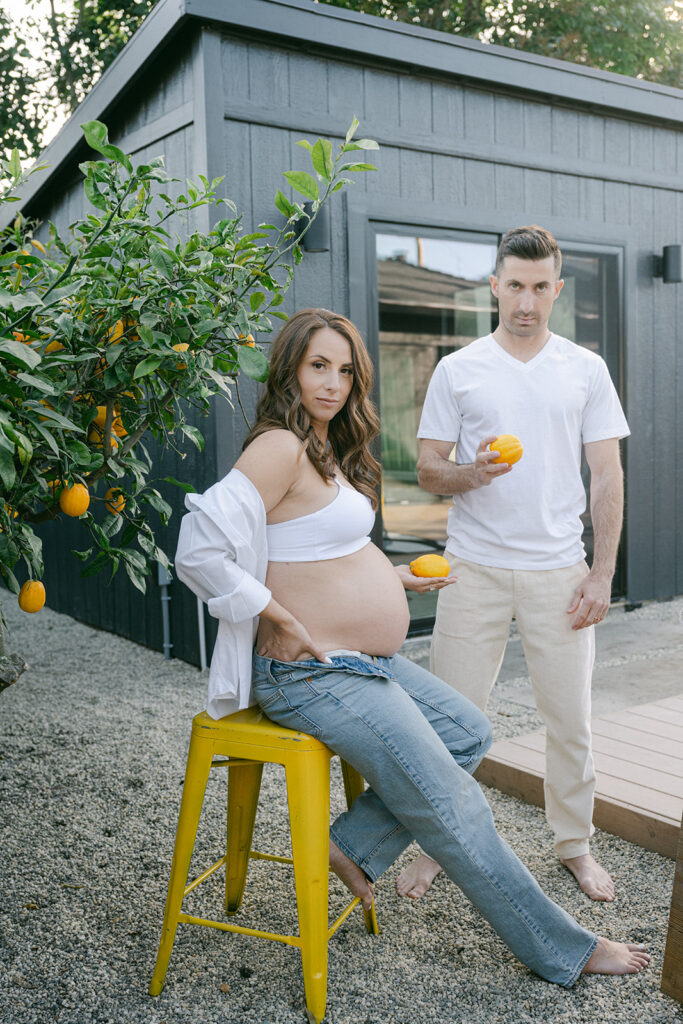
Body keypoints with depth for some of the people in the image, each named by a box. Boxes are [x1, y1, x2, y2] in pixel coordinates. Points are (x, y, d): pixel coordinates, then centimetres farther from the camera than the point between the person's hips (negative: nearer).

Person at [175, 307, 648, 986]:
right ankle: (562, 951, 13)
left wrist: (392, 577, 16)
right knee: (449, 804, -3)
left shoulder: (326, 449, 12)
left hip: (363, 663, 10)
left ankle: (352, 846, 13)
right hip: (312, 675, -10)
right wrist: (284, 624, -21)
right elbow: (198, 552, -26)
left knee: (470, 733, 13)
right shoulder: (280, 447, -18)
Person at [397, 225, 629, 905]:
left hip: (559, 570, 1)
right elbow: (427, 470, 4)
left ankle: (574, 843, 28)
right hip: (474, 568, 0)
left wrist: (603, 573, -2)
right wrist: (470, 474, -19)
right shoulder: (457, 370, 4)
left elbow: (607, 476, 5)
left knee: (570, 718, 8)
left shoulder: (586, 369, 6)